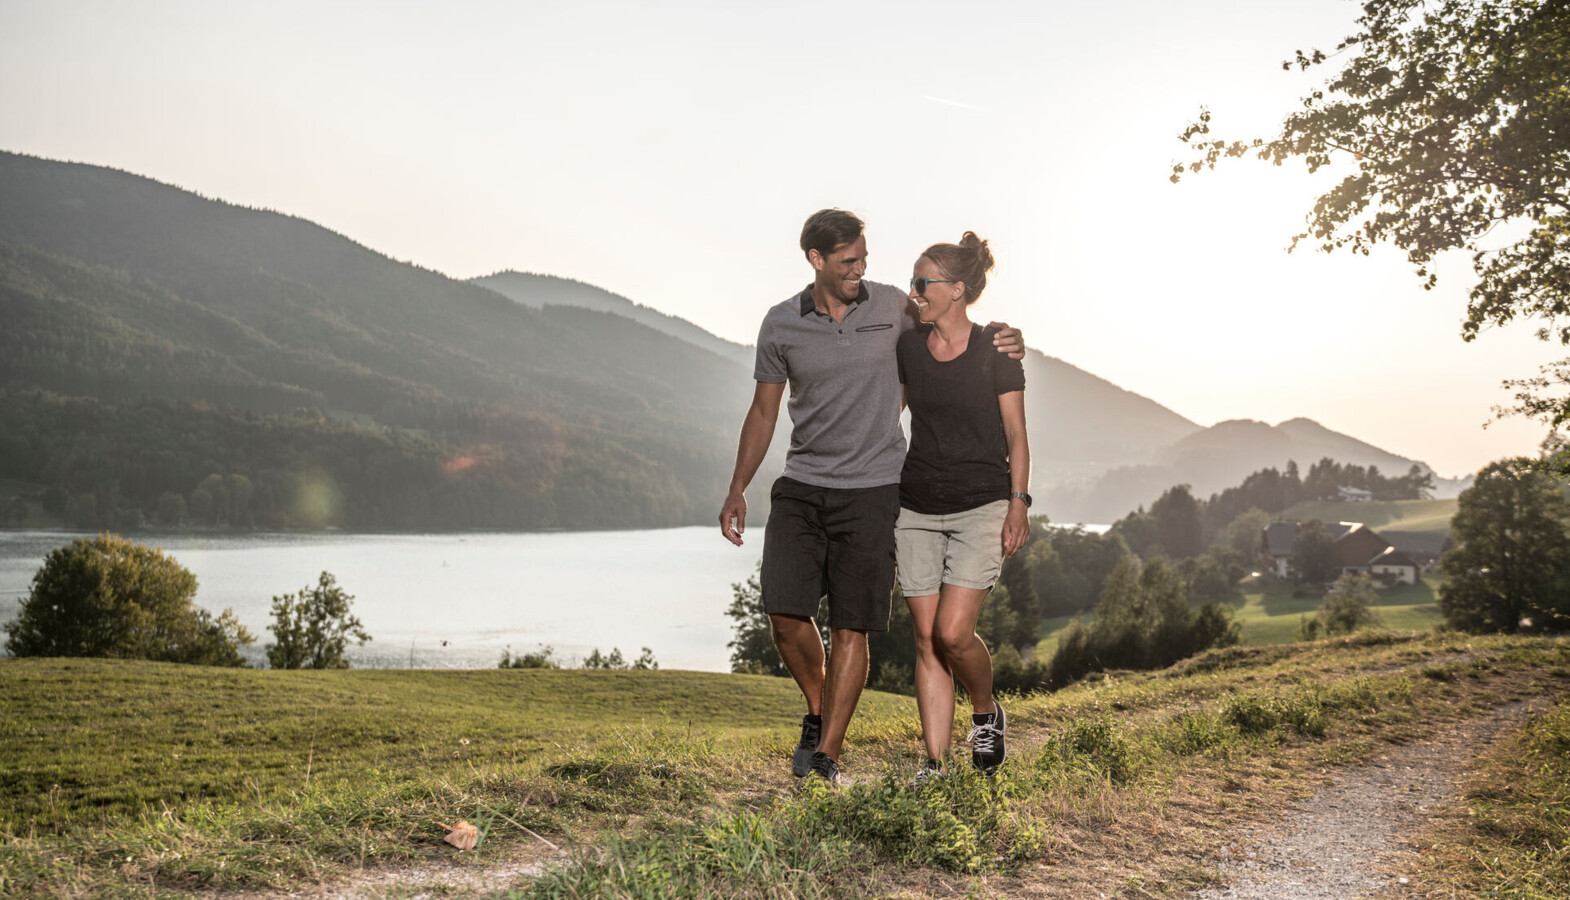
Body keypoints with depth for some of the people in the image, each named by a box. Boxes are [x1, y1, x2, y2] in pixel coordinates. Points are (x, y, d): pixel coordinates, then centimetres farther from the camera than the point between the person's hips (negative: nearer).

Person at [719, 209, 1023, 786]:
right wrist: (737, 490, 5)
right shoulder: (781, 326, 2)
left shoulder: (892, 307, 1)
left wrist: (1002, 343, -5)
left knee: (850, 627, -2)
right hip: (800, 488, 1)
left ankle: (827, 756, 8)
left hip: (871, 490, -1)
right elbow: (763, 412, 10)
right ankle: (818, 709, 19)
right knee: (785, 610, -10)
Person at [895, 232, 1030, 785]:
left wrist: (1018, 505, -10)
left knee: (953, 632, -14)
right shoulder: (907, 347, 5)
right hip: (917, 509, 4)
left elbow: (1016, 435, -2)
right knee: (926, 639, 1)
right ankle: (934, 761, 8)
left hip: (982, 506, -4)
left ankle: (987, 712, 16)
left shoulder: (996, 351, -5)